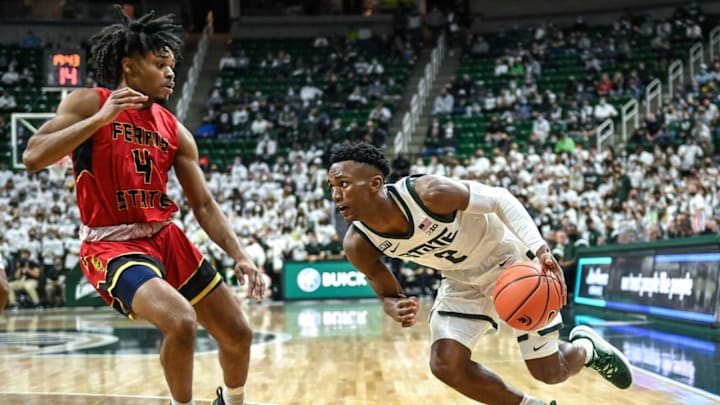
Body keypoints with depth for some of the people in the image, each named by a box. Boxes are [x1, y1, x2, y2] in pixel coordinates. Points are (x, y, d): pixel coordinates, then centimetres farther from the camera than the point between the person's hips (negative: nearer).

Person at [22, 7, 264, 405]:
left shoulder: (174, 131, 6)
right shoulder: (89, 103, -8)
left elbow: (204, 205, 8)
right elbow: (33, 157, -20)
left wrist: (239, 256, -5)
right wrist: (100, 118, -26)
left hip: (166, 238, 6)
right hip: (111, 245, -6)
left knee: (238, 334, 9)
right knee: (181, 322, -31)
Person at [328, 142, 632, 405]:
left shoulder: (429, 193, -35)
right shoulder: (358, 245, -20)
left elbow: (499, 199, -22)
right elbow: (388, 294, -3)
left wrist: (539, 249, -35)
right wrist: (396, 309, -28)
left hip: (511, 262, -4)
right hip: (461, 281, 4)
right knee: (445, 365, -15)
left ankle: (586, 347, 37)